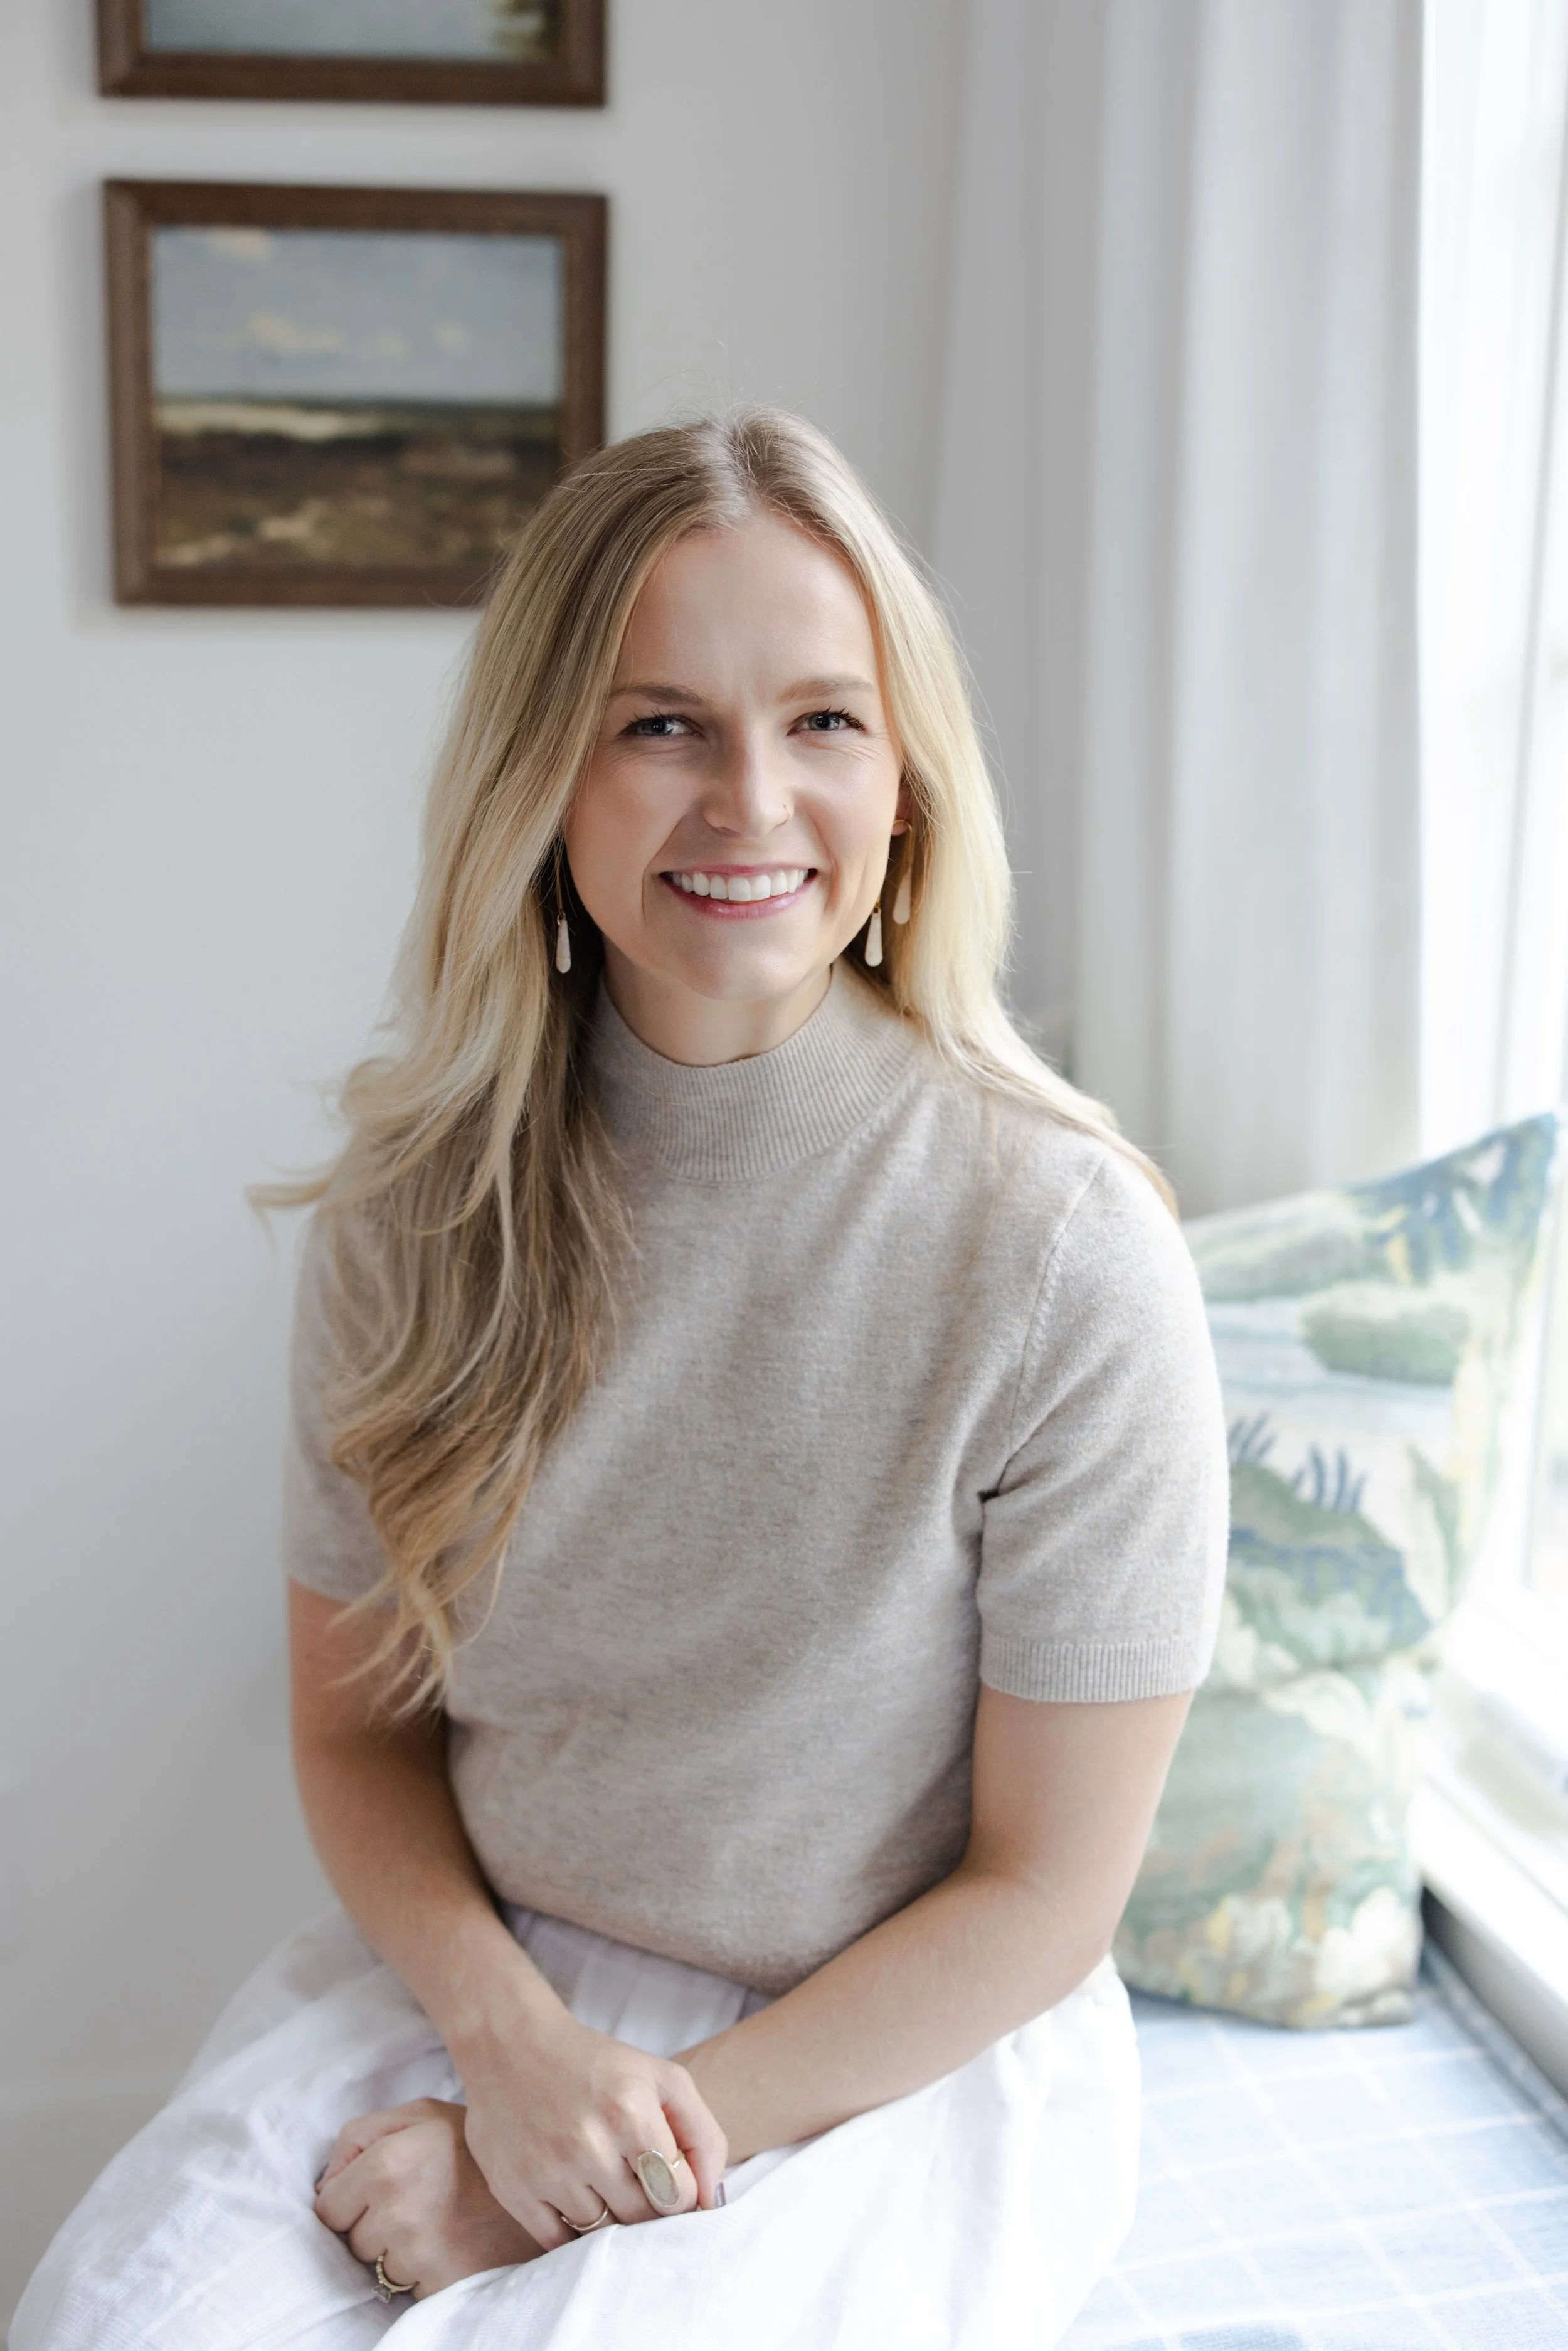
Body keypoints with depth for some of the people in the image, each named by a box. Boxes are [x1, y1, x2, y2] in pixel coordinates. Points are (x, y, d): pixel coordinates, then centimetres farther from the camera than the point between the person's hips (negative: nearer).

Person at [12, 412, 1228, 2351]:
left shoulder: (1062, 1245, -17)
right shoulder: (419, 1203, -6)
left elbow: (1045, 1887, -10)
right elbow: (355, 1722, 3)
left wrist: (636, 2155, -13)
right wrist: (511, 2039, -15)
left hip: (904, 2052, -2)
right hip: (481, 1970, 3)